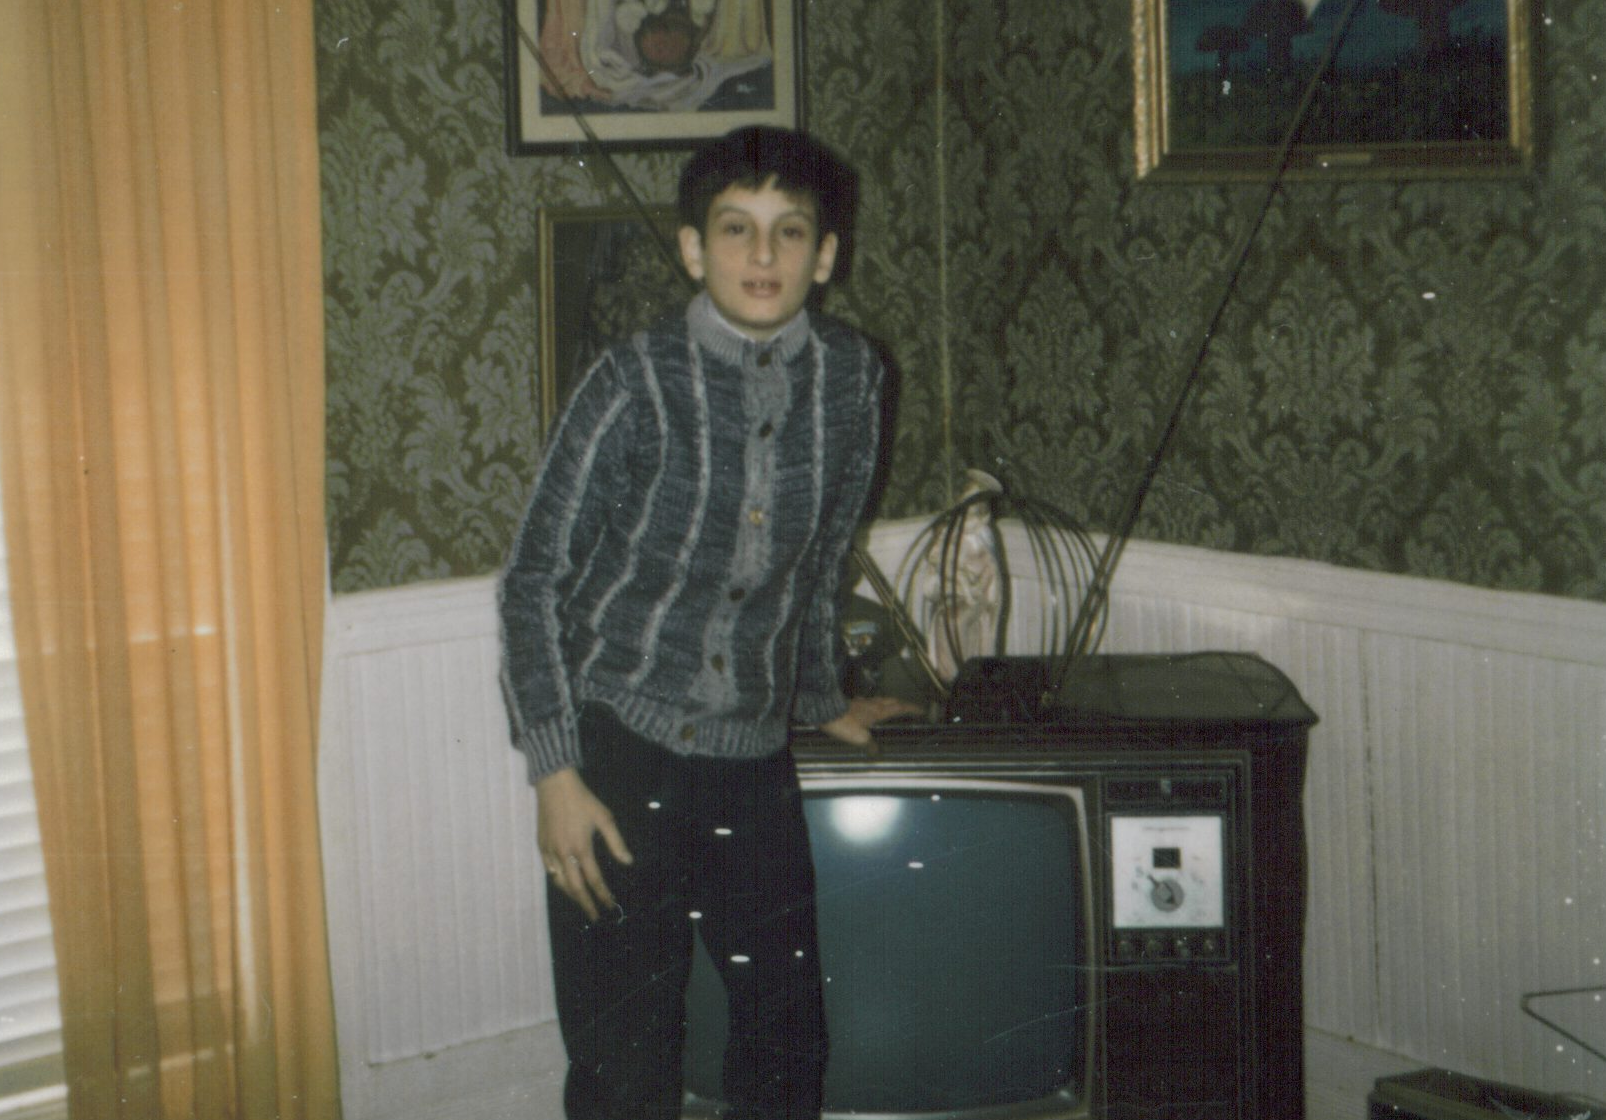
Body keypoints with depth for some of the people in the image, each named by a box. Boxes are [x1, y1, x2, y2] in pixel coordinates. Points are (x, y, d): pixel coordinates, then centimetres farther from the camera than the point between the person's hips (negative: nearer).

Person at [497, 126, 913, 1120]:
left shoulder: (850, 376, 0)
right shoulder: (635, 385, -11)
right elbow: (536, 582, -6)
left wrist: (822, 697, 26)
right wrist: (556, 772, -12)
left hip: (754, 760, 4)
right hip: (620, 749, -4)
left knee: (788, 1040, 10)